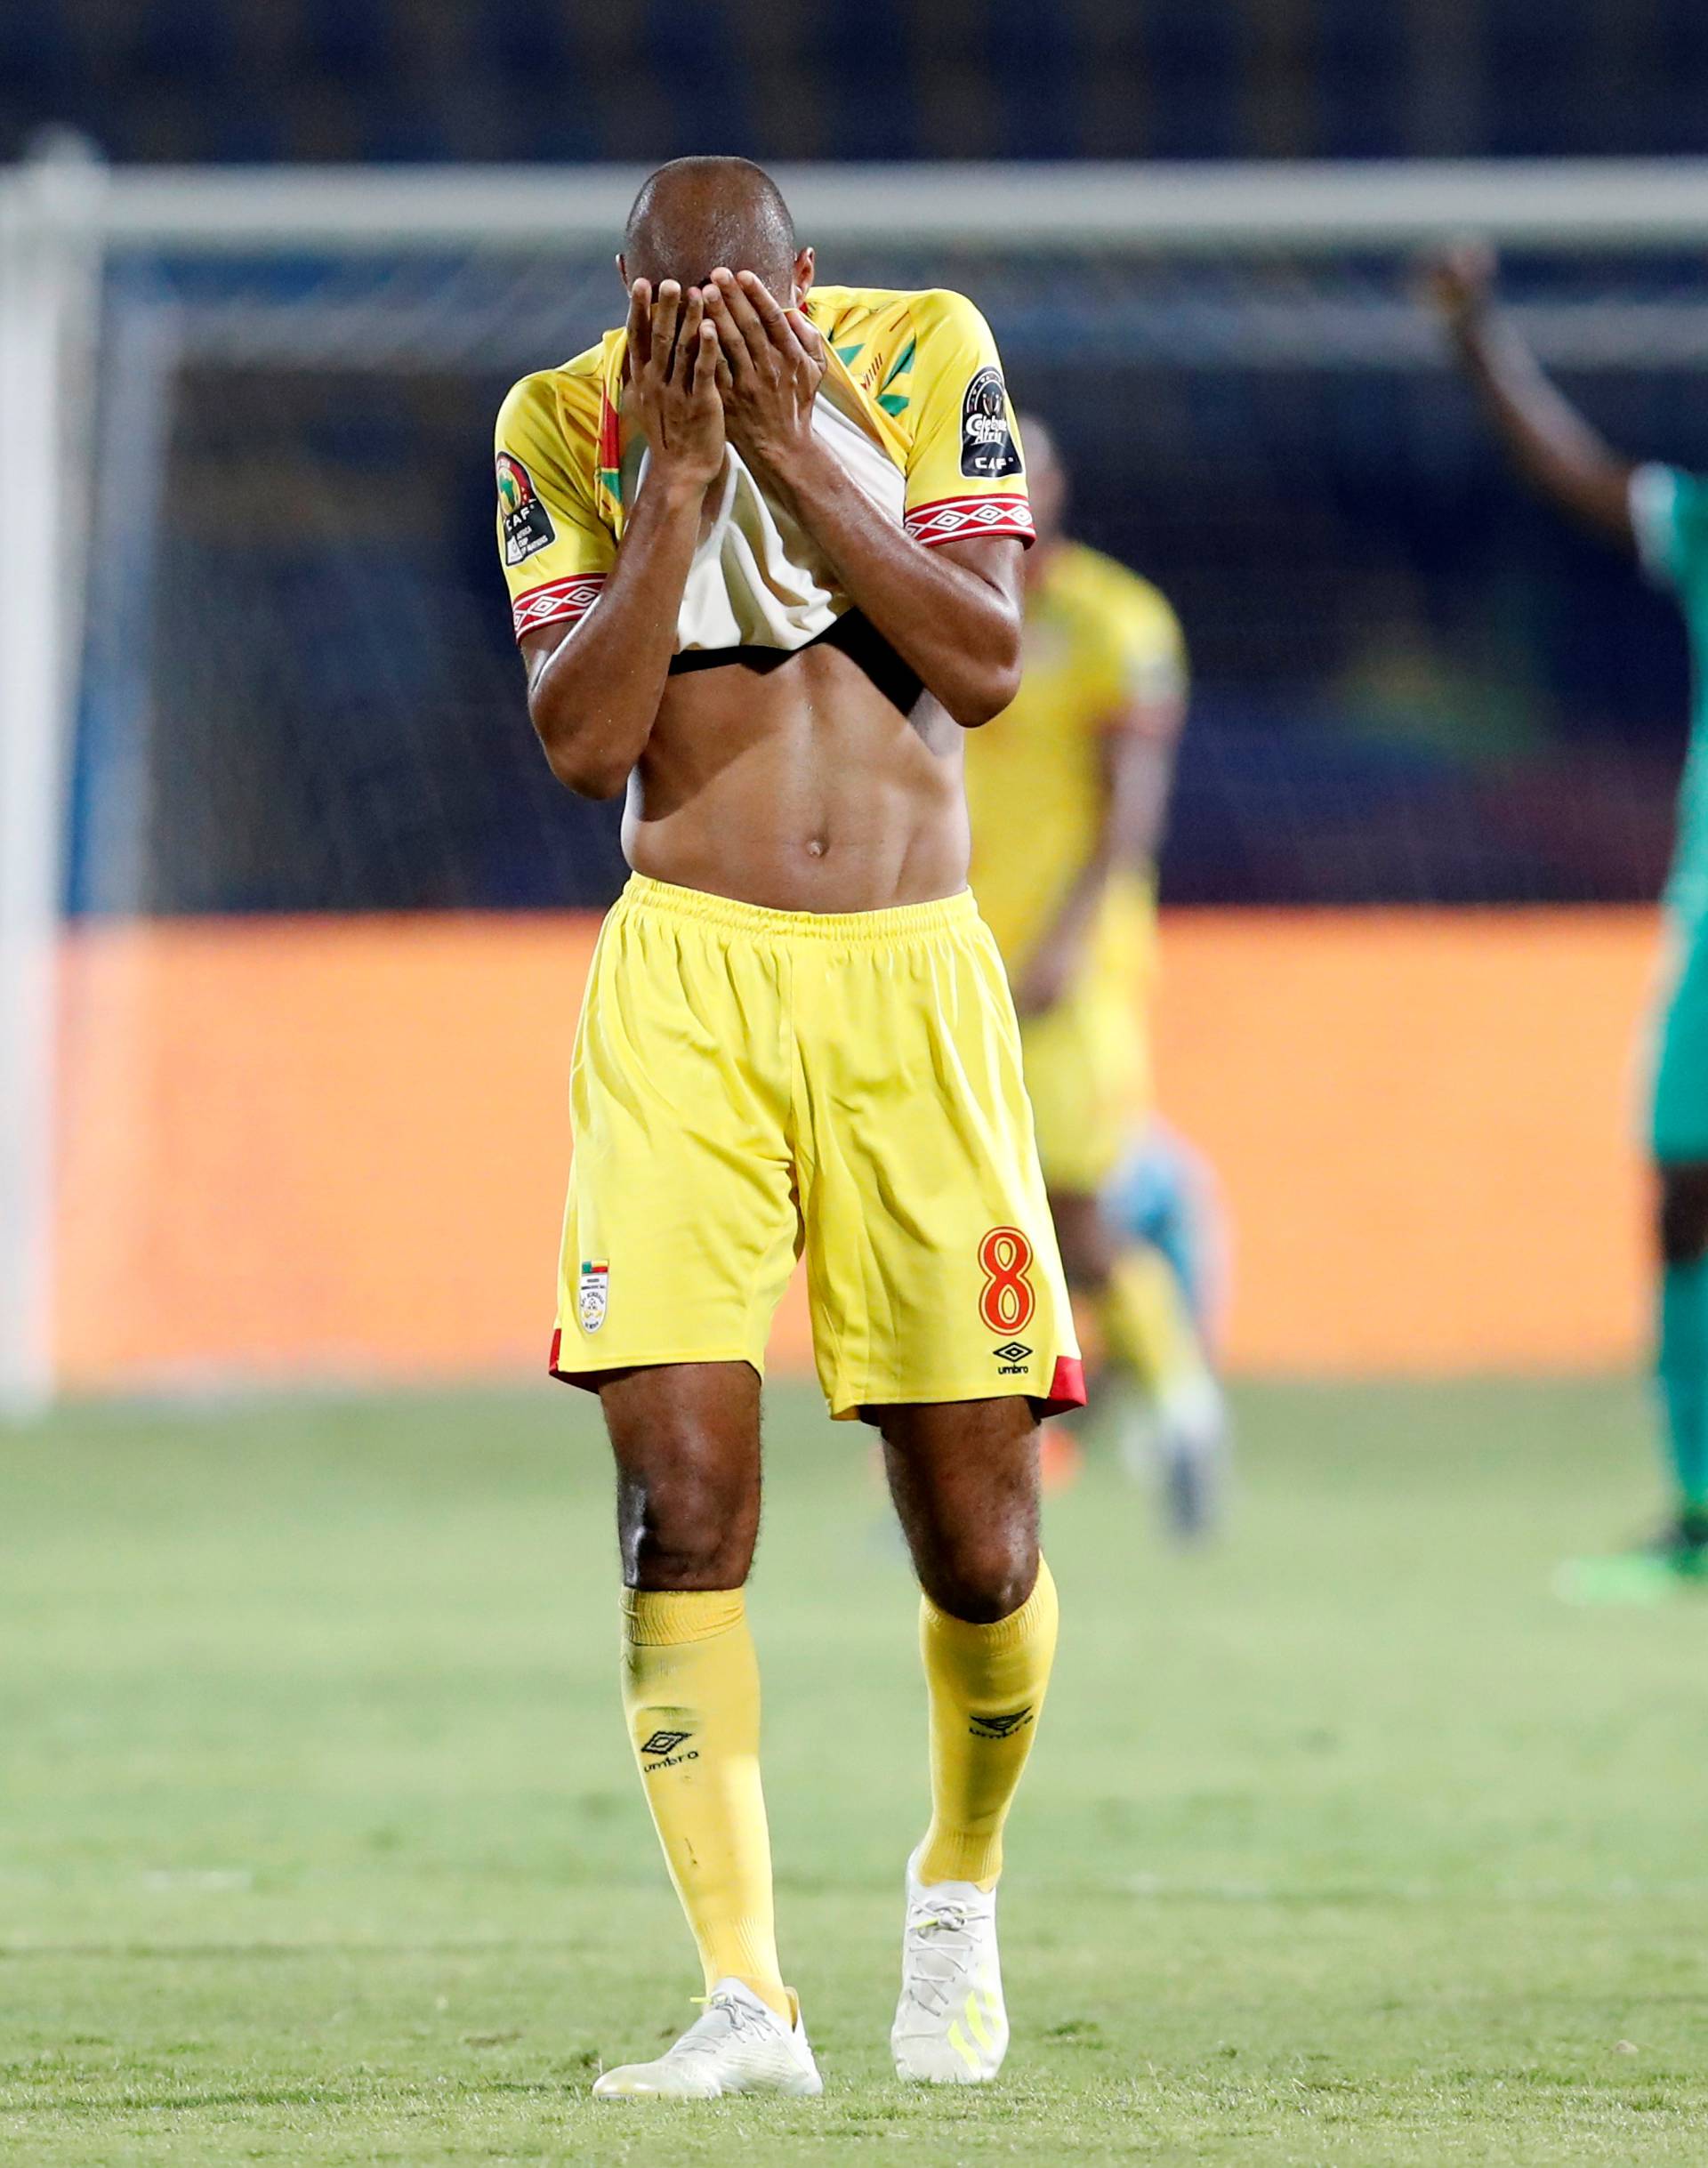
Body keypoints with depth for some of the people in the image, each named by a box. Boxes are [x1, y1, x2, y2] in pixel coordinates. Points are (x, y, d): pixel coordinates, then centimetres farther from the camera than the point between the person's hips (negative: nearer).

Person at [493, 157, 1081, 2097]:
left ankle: (958, 1893, 29)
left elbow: (984, 665, -7)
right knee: (680, 1488, -15)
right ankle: (744, 1997, -12)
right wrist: (680, 471, -14)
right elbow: (581, 739, -8)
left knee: (978, 1543, 0)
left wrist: (794, 445, -13)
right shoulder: (564, 425, 0)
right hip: (688, 977, -1)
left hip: (911, 985, 1)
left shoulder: (924, 354, 1)